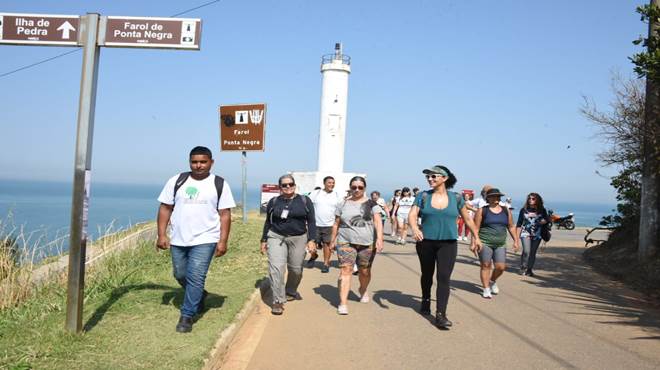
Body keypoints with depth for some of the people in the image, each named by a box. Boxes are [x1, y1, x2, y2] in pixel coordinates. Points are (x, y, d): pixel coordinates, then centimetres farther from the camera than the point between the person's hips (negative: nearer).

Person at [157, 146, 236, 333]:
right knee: (180, 275, 15)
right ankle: (199, 296, 42)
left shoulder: (220, 184, -1)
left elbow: (225, 215, -1)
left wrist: (223, 241, -8)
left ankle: (187, 316, 3)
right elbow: (165, 208, 5)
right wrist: (162, 235, -2)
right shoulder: (176, 181, 4)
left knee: (195, 278, -9)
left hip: (204, 240, -3)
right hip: (178, 240, 4)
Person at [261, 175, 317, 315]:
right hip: (276, 238, 0)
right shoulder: (273, 202, 7)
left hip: (298, 239, 0)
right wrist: (264, 240, 12)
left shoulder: (305, 201, 3)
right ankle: (278, 301, -9)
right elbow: (268, 222, 14)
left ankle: (291, 292, 33)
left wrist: (311, 240, -6)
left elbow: (311, 221, 2)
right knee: (276, 268, -13)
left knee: (296, 269, 6)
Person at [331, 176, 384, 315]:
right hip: (346, 242, 0)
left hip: (367, 243, 0)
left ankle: (363, 290, 42)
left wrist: (379, 238, -18)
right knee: (345, 270, -11)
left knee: (365, 271, 10)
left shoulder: (371, 203, 4)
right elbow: (336, 224, 14)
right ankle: (343, 303, -13)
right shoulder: (343, 204, 8)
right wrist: (333, 241, 13)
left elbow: (378, 221, -5)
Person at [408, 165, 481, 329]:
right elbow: (412, 215, -10)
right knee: (427, 275, 16)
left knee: (444, 278, -11)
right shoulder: (423, 196, 0)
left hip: (448, 243, -1)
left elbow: (467, 219, 13)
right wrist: (414, 228, -30)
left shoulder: (456, 198, 1)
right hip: (426, 242, 1)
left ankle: (440, 314, -10)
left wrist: (476, 237, 19)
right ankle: (426, 300, 41)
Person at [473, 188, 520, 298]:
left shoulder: (505, 211, 11)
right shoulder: (482, 211, -2)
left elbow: (511, 226, 17)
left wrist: (516, 240, 11)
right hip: (485, 243, -4)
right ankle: (486, 289, 9)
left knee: (501, 267, -1)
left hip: (500, 244, 4)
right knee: (486, 265, -3)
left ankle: (492, 281, 29)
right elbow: (476, 227, -5)